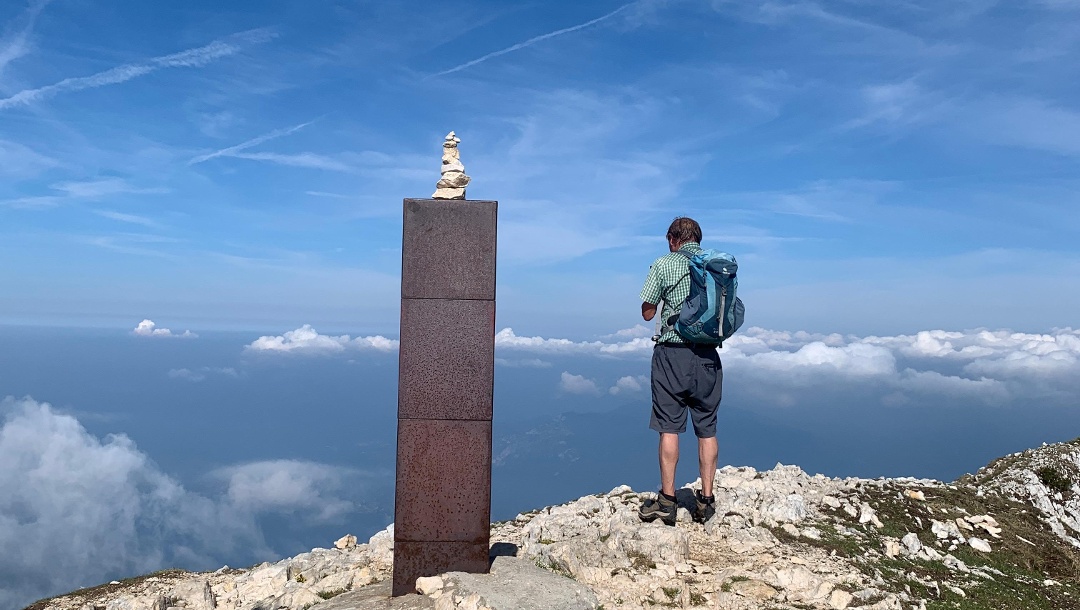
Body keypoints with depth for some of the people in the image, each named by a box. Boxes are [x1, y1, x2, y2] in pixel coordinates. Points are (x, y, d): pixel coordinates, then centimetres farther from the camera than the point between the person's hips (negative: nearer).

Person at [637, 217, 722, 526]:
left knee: (669, 427, 2)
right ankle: (706, 500, 16)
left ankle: (667, 500, 6)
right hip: (708, 355, 3)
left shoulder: (663, 264, -3)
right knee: (707, 429, 10)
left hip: (672, 353, -3)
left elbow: (647, 313, 0)